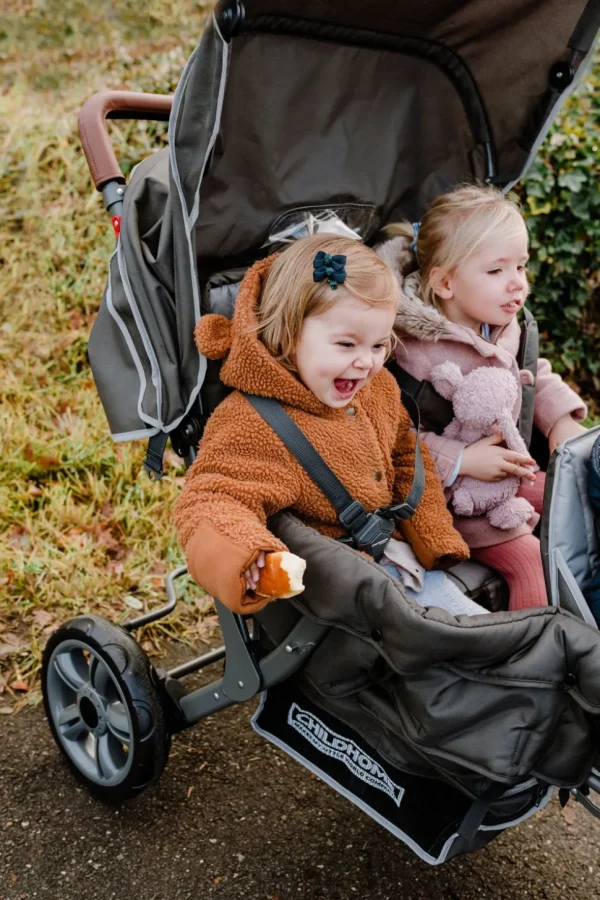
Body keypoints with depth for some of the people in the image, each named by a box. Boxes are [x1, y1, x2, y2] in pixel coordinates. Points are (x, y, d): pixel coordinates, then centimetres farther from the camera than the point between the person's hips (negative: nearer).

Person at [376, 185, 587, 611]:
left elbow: (537, 376, 21)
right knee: (528, 557, -22)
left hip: (517, 475, 9)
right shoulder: (415, 351, -24)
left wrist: (562, 419, 3)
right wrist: (461, 460, -27)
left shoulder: (505, 330, 2)